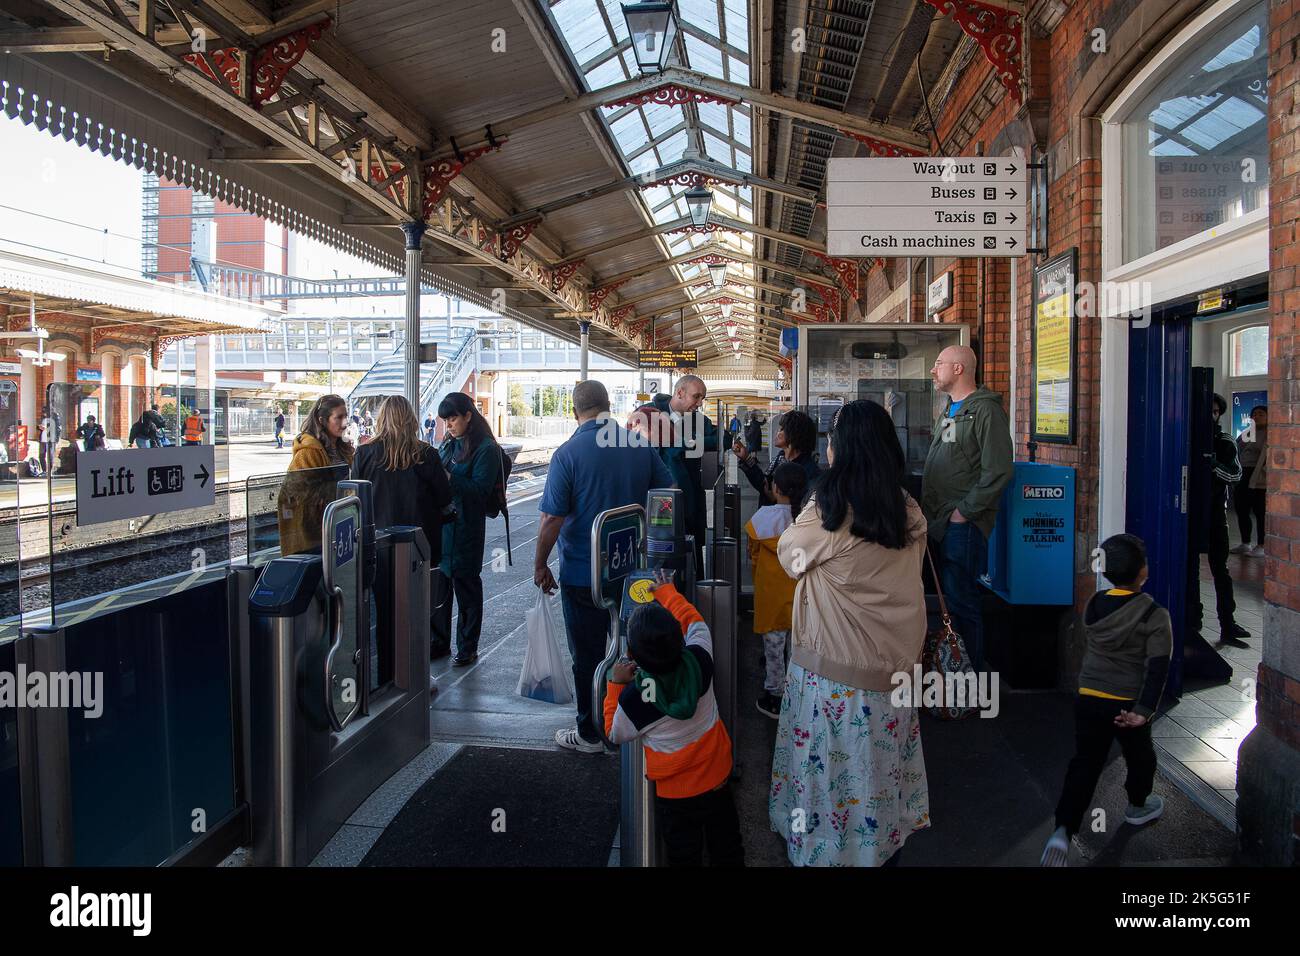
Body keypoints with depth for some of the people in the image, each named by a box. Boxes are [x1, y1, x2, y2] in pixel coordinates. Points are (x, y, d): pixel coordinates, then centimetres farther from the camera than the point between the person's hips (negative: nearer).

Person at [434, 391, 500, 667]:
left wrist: (447, 477, -23)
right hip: (441, 522, 7)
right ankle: (439, 642, 27)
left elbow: (480, 489, -17)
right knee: (438, 583, 13)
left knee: (465, 585, 4)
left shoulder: (486, 449, -10)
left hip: (466, 527, -7)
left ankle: (467, 648, 17)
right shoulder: (449, 444, 12)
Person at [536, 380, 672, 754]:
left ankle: (590, 734, 20)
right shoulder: (640, 446, -2)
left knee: (588, 655, 9)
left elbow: (552, 518, -17)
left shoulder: (568, 453, -15)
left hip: (583, 573, -4)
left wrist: (540, 564, -4)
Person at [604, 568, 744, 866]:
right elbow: (695, 621, 1)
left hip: (675, 794, -3)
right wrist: (667, 592, 14)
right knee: (728, 850, 24)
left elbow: (617, 734, -6)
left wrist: (615, 685, -3)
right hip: (719, 778, 3)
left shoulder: (633, 697, -29)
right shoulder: (699, 659, -23)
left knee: (684, 856, 20)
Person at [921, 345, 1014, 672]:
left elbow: (997, 471, -20)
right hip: (939, 523, 9)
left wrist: (964, 512, -17)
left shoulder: (985, 410, -11)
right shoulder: (948, 411, 20)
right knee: (947, 600, 14)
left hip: (963, 526, -9)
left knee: (963, 603, -4)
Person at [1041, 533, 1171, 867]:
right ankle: (1138, 807, 48)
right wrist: (1145, 710, -23)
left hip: (1088, 698, 3)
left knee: (1085, 763, 6)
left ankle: (1062, 830, -9)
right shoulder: (1154, 615, -13)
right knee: (1139, 757, 24)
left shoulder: (1092, 606, 1)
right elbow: (1158, 668, -21)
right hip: (1127, 704, -3)